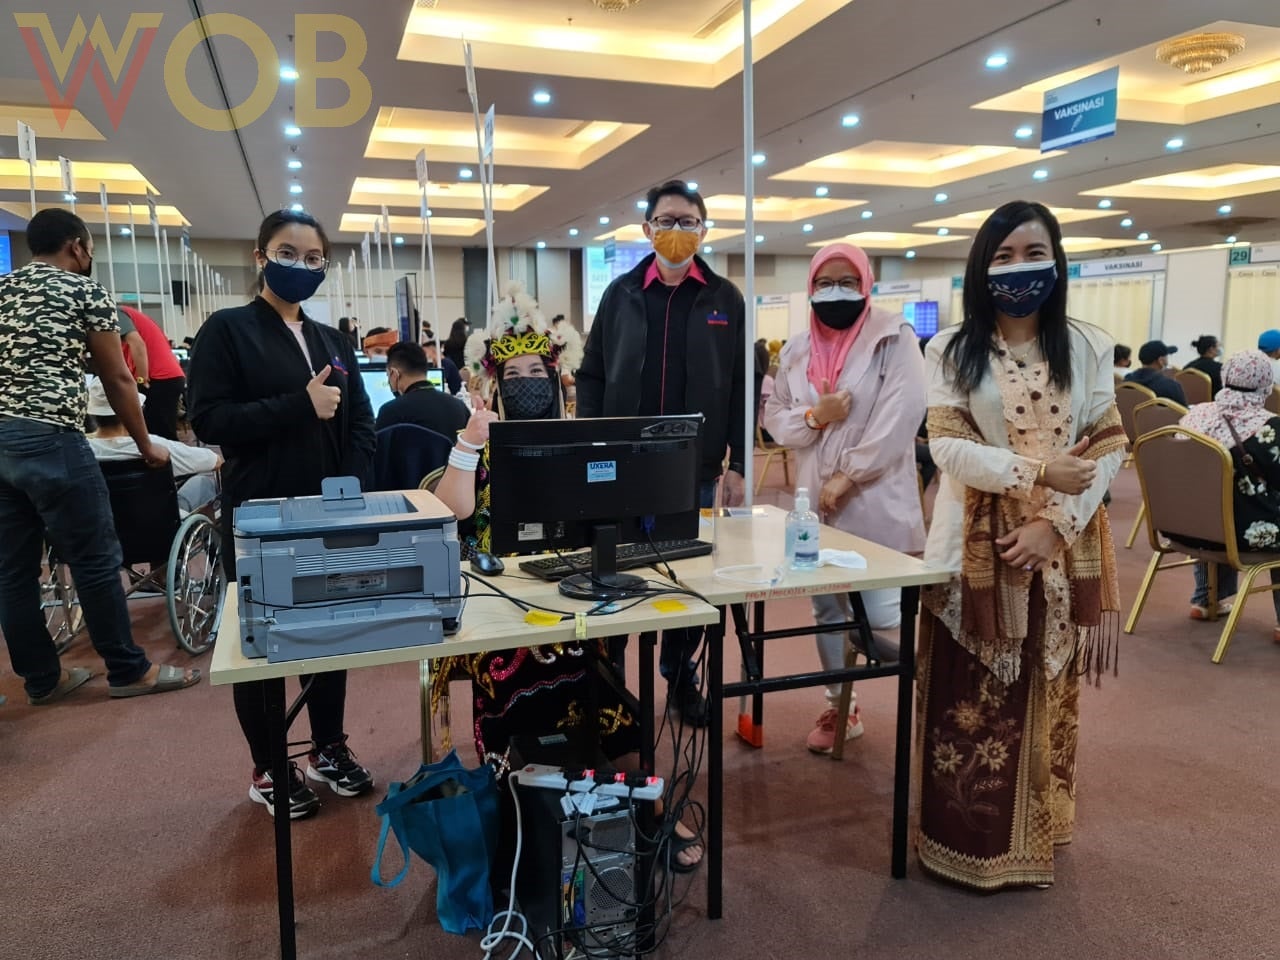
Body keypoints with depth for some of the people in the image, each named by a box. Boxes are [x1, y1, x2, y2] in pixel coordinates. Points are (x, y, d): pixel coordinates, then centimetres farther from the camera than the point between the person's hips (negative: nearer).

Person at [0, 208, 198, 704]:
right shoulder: (85, 290, 2)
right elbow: (117, 379, 2)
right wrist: (145, 445, 11)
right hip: (49, 440, -7)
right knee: (95, 559, 1)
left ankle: (41, 678, 21)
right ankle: (129, 670, 10)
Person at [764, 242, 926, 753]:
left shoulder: (894, 338, -6)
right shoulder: (797, 350, 10)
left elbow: (901, 415, -15)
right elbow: (774, 417, 10)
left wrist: (847, 476, -16)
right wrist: (813, 417, -12)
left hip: (876, 502, -5)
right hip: (815, 502, 6)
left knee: (885, 617, -9)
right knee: (828, 609, 15)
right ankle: (839, 707, 32)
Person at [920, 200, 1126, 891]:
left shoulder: (1087, 348, 5)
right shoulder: (952, 350, 0)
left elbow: (1110, 446, 0)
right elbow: (948, 447, -9)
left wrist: (1055, 522, -12)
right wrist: (1037, 472, -19)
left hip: (1061, 550, 2)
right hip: (976, 548, -2)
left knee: (1045, 697, 13)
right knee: (970, 699, 3)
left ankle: (1032, 839, 30)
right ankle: (966, 839, 19)